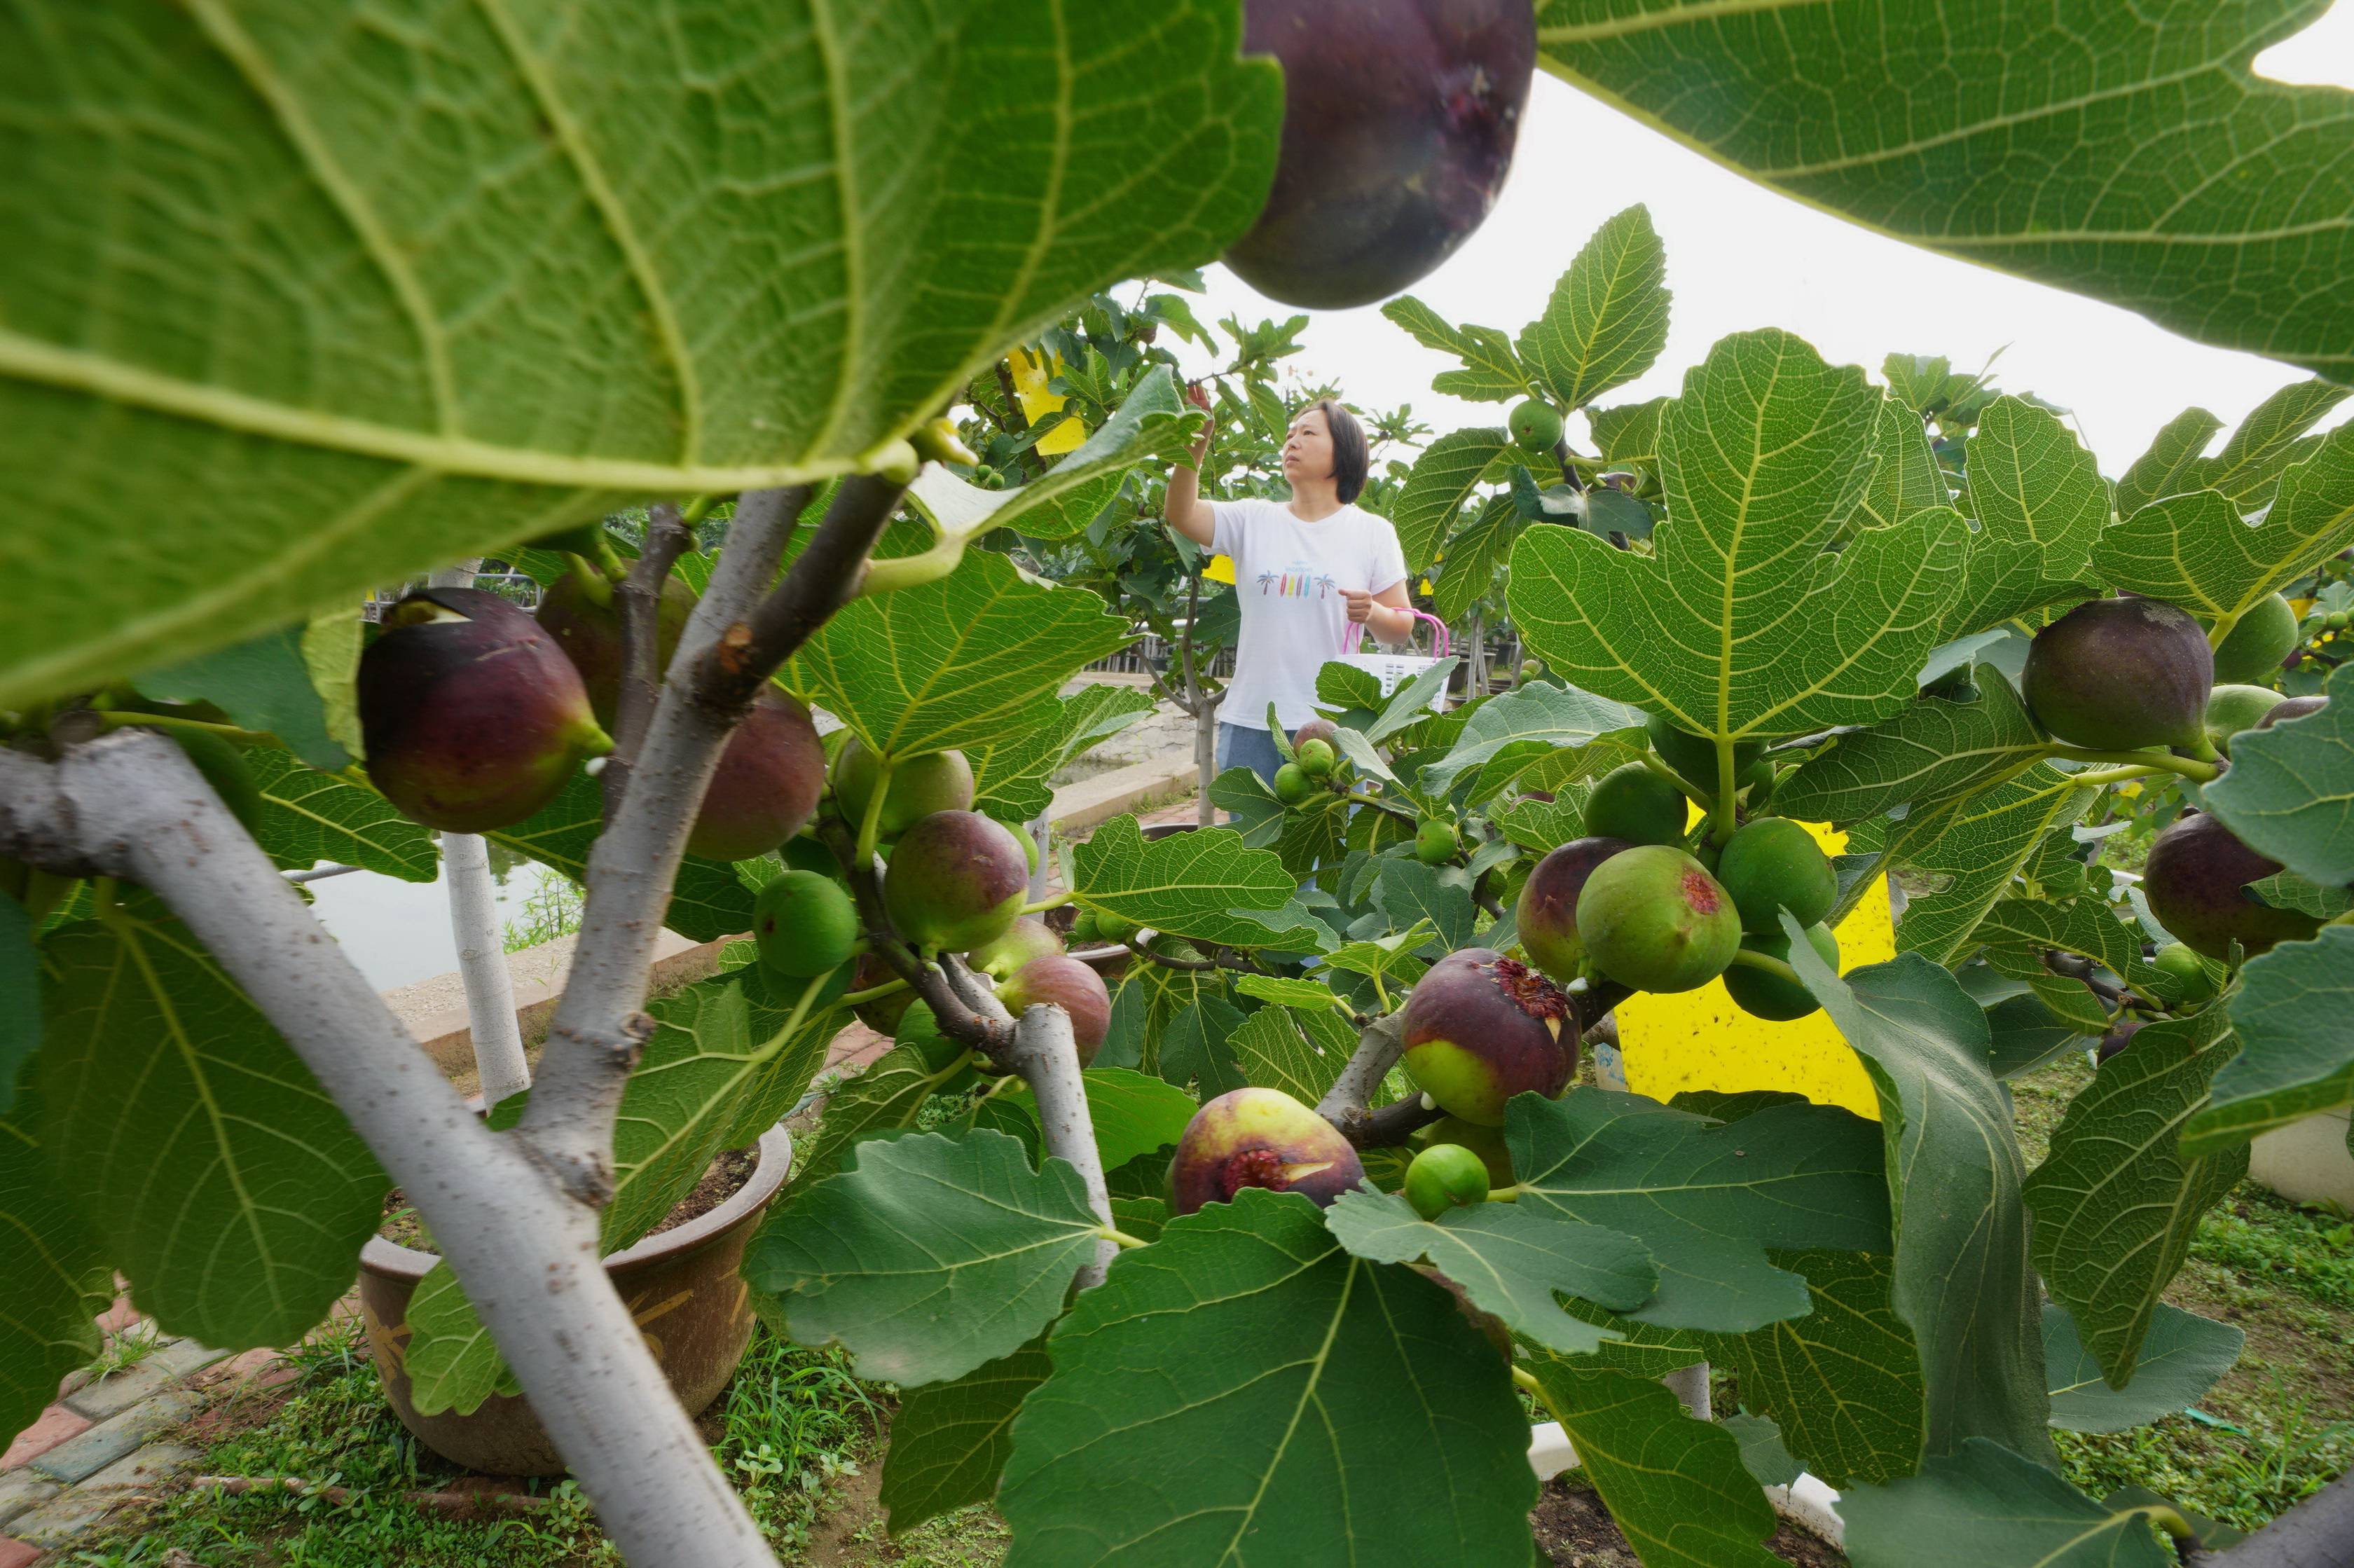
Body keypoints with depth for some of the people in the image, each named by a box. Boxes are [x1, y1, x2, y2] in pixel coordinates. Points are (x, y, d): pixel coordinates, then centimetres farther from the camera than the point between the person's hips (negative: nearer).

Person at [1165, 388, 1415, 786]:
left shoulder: (1373, 532, 6)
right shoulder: (1254, 519, 10)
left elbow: (1401, 627, 6)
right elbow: (1181, 514, -6)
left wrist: (1373, 613, -16)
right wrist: (1196, 443, -18)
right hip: (1249, 721, 2)